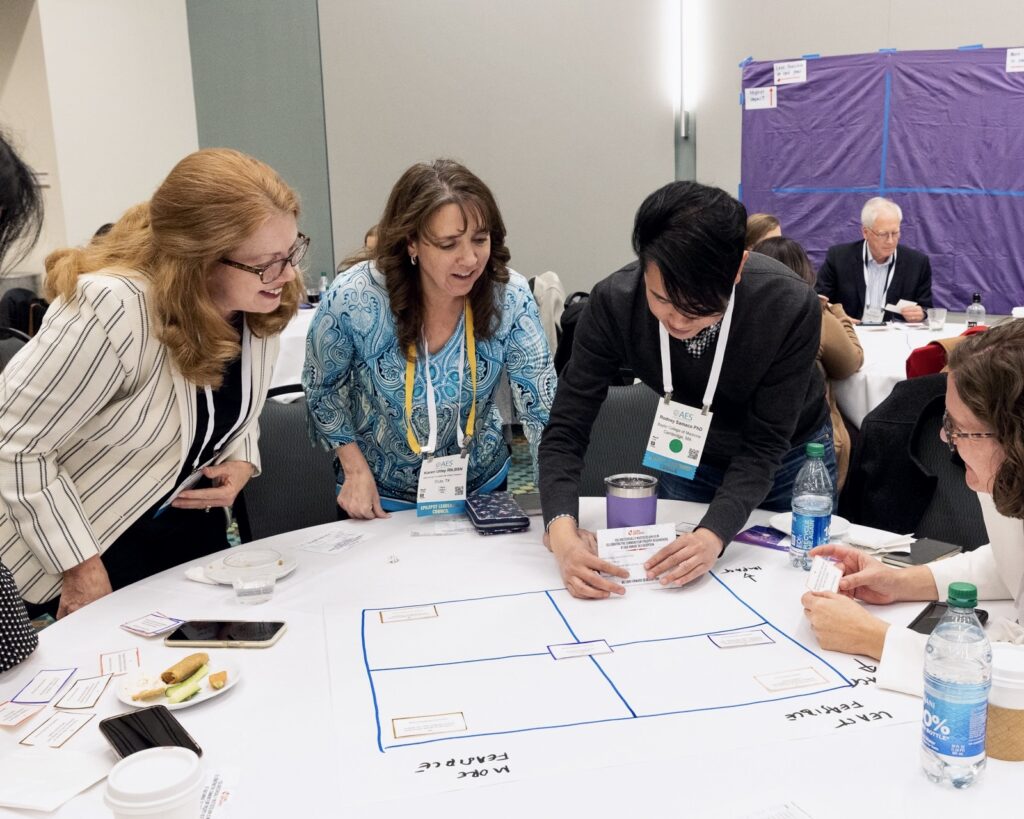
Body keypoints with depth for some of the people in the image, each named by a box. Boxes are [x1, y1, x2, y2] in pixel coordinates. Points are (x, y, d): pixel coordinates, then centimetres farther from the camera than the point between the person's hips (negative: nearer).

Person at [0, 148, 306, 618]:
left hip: (185, 523, 6)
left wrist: (241, 463, -11)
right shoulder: (113, 312, -34)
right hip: (87, 538, -6)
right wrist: (81, 567, -22)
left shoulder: (263, 304, -11)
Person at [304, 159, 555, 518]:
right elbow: (323, 387, -6)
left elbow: (543, 408, -21)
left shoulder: (510, 298, -22)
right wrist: (356, 469, -12)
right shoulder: (352, 300, -25)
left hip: (482, 486, 2)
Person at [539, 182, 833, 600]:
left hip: (787, 458, -1)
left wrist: (715, 533, -44)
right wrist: (562, 530, -45)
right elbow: (566, 429, -27)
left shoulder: (790, 306, -34)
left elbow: (764, 445, -28)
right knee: (675, 576, 18)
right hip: (687, 457, 1)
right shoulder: (613, 303, -30)